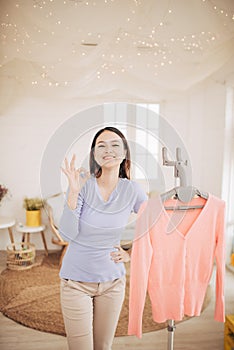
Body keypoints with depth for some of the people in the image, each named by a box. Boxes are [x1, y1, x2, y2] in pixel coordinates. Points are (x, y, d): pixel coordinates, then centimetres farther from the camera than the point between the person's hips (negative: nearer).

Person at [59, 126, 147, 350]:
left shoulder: (132, 190, -8)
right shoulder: (82, 183, -13)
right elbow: (67, 234, -19)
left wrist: (132, 254, 3)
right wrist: (73, 193, -28)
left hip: (113, 280, 2)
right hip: (77, 280, -2)